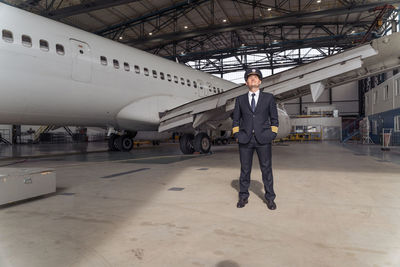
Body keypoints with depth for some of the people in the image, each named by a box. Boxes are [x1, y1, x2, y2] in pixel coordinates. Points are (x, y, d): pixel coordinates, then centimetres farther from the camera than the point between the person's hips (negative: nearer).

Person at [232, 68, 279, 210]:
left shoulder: (268, 98, 8)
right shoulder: (240, 99, 10)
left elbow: (274, 119, 10)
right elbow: (236, 120, 13)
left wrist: (272, 134, 0)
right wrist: (236, 135, 2)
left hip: (263, 139, -1)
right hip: (245, 140, 1)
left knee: (266, 169, 3)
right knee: (244, 169, 5)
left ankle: (270, 198, 15)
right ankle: (243, 197, 19)